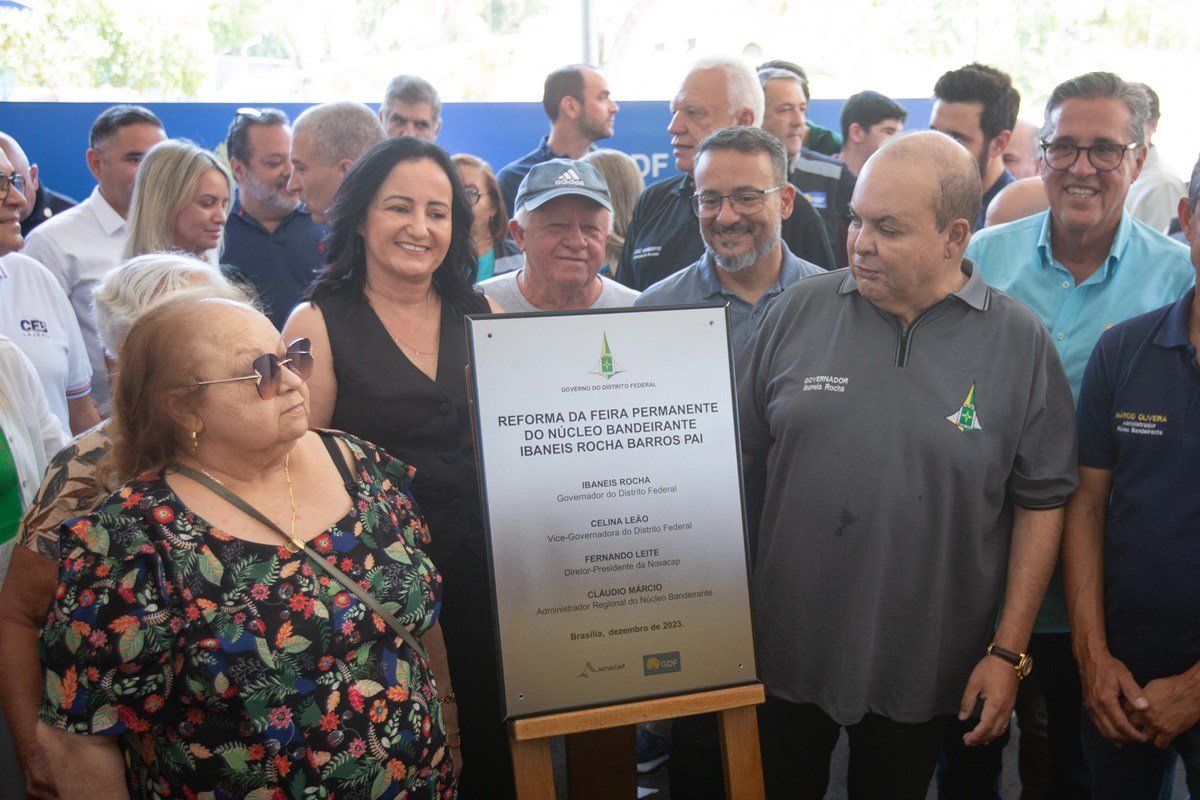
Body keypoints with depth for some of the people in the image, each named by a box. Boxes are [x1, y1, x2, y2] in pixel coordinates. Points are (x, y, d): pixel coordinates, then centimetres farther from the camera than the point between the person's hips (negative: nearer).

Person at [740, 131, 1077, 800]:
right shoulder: (798, 312, -4)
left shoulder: (1021, 343, -7)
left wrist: (1008, 652, -4)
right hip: (786, 650, 1)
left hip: (924, 670, -1)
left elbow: (1041, 502, -3)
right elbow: (735, 454, 4)